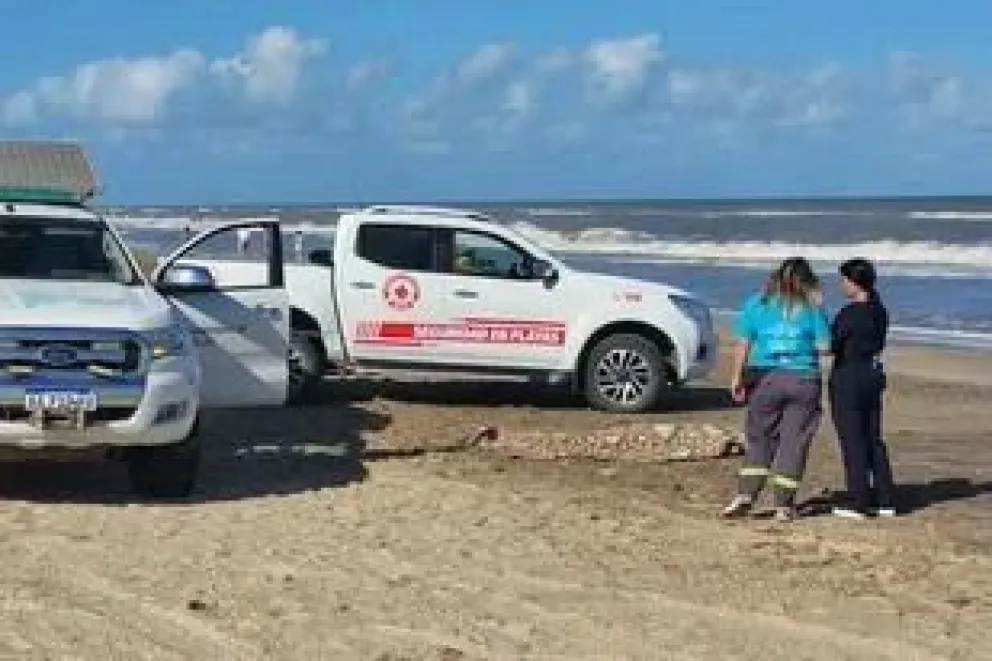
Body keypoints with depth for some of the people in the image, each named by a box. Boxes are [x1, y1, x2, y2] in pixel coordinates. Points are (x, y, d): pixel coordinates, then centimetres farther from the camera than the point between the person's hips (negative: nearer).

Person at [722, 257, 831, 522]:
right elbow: (824, 347, -1)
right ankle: (783, 505, 6)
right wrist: (819, 310, 13)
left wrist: (737, 377, 6)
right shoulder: (812, 308, 0)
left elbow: (742, 344, 0)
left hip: (765, 378, 1)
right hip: (803, 380, -1)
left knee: (759, 438, 11)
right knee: (794, 442, 5)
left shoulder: (758, 303, 3)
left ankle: (745, 495, -1)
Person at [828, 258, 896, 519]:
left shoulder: (849, 313, -19)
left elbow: (831, 345, -16)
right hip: (873, 375, 8)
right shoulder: (879, 311, 6)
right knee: (873, 438, 14)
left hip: (848, 379, -8)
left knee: (852, 440, -1)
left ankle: (857, 502, 2)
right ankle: (884, 500, 17)